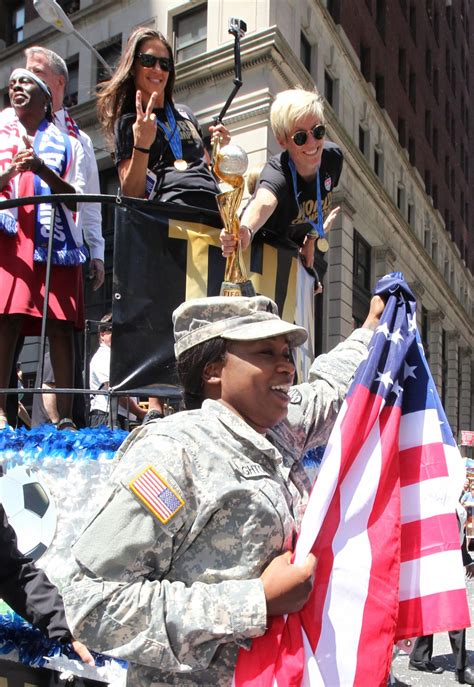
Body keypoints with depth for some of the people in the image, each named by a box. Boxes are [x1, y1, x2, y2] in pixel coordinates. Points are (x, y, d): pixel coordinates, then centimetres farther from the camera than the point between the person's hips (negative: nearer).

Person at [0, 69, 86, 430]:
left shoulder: (67, 142, 18)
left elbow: (76, 197, 6)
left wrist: (42, 170, -10)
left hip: (55, 237, -1)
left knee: (60, 323, -9)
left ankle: (66, 414, -10)